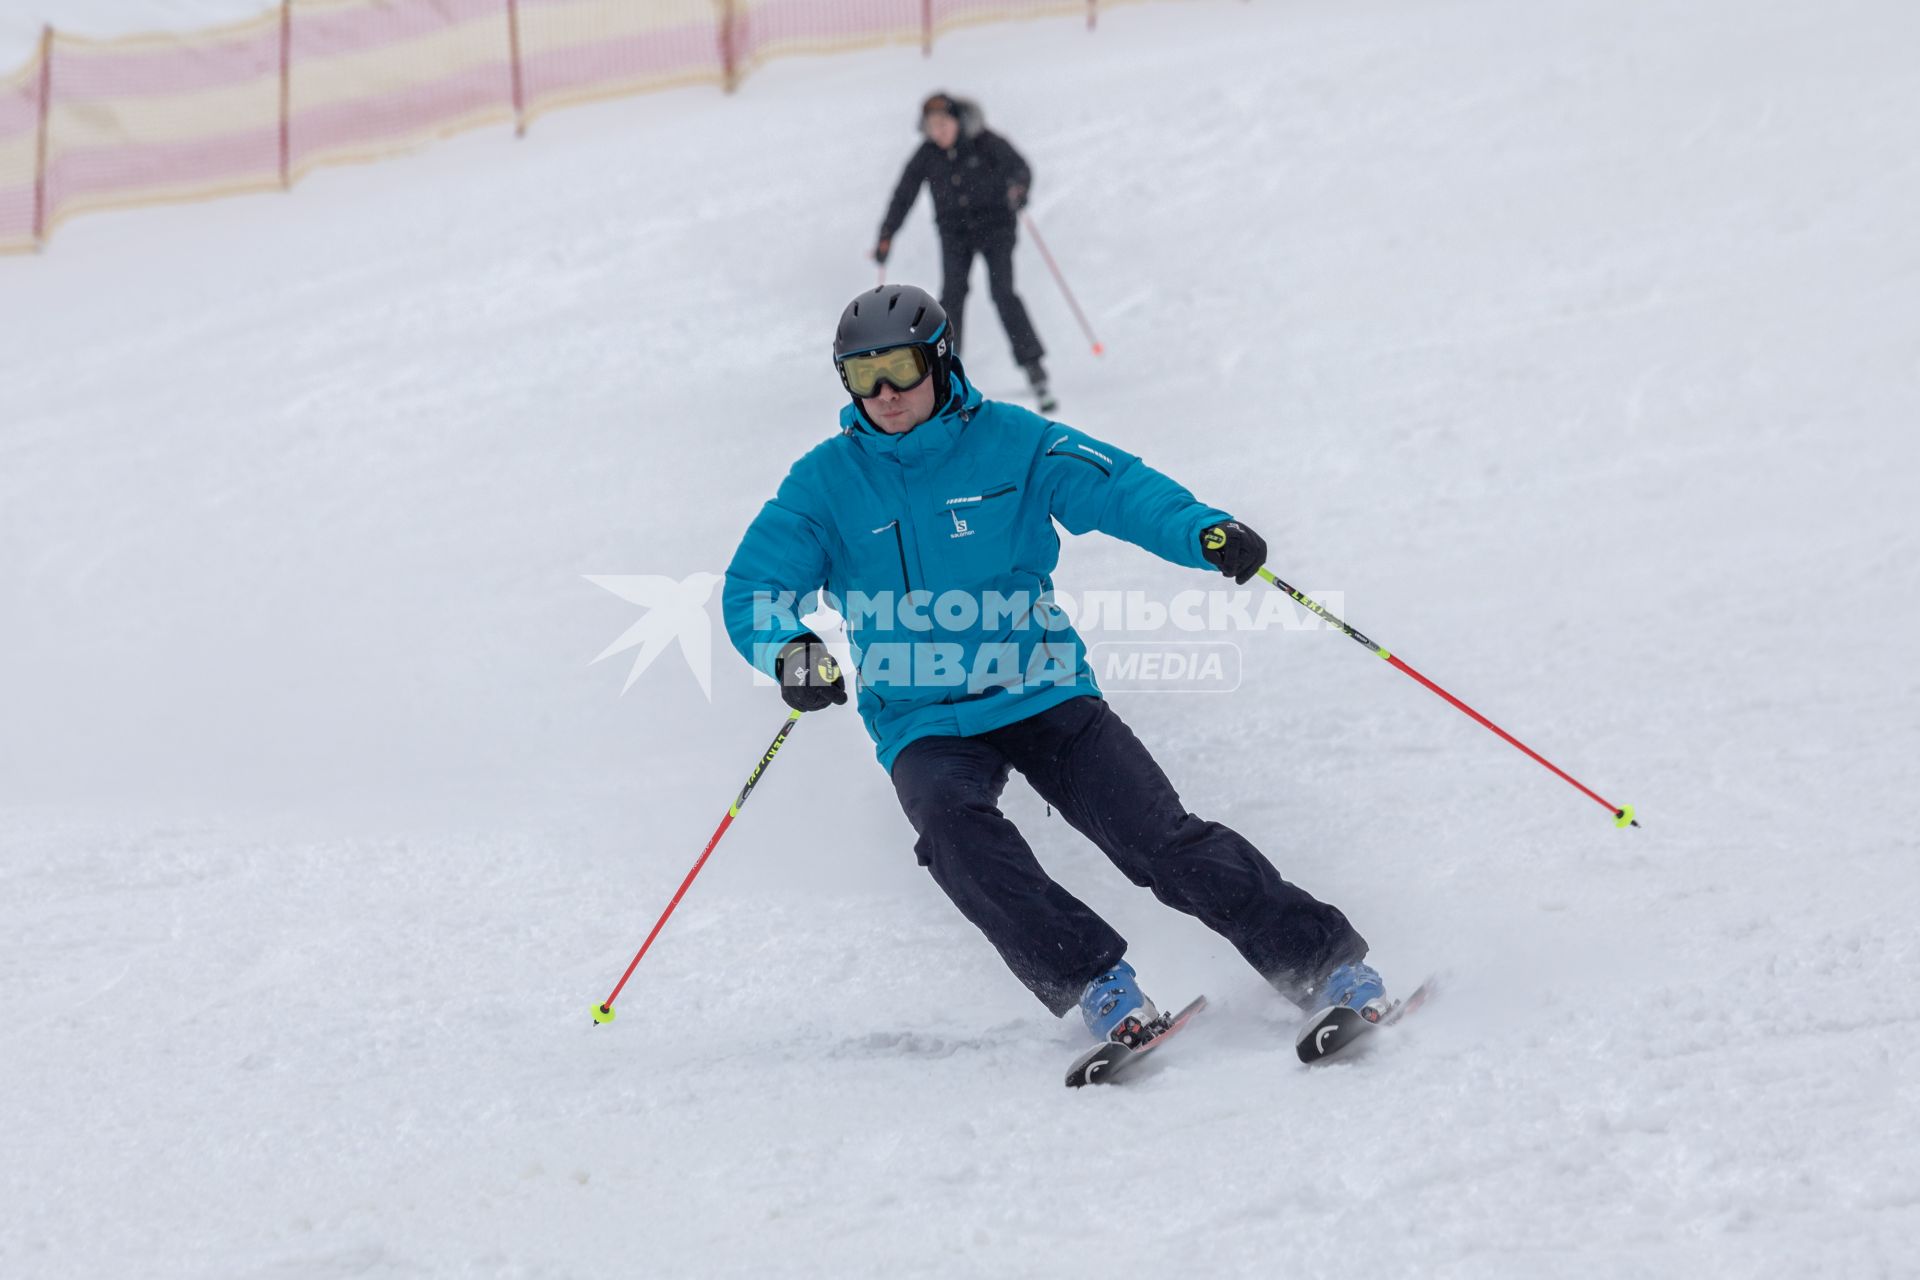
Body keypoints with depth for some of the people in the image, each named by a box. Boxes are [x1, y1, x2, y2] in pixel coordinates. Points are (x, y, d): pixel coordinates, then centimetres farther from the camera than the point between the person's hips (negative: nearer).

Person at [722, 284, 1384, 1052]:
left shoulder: (1009, 442, -2)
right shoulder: (826, 481, -1)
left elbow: (1118, 486, -12)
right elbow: (752, 588, -5)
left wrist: (1204, 531, -32)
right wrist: (789, 648, -29)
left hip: (1042, 693, 0)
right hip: (923, 723, 1)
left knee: (1159, 836, -13)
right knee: (955, 830, -31)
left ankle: (1325, 964, -6)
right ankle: (1096, 986, -28)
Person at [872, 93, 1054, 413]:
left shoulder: (985, 143, -12)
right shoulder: (926, 156, -4)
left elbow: (1019, 167, -13)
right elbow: (904, 196, 1)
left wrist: (1019, 188, -36)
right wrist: (886, 236, -4)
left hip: (995, 227, -3)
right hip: (955, 232, 3)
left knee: (1002, 293, -16)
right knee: (952, 294, -14)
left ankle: (1034, 366, -12)